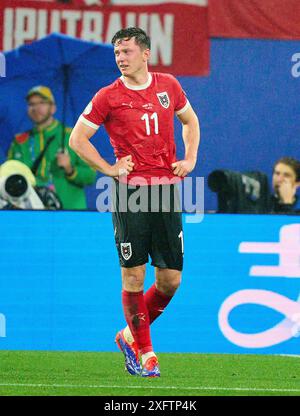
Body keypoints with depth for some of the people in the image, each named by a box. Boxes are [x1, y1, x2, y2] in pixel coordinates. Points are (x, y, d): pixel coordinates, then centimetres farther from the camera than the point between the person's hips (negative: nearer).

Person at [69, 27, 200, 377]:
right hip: (130, 190, -3)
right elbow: (77, 139, 3)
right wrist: (109, 169, -4)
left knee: (171, 279, 2)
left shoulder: (168, 85, 9)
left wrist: (190, 159, 12)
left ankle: (130, 336, 23)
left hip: (166, 189, 3)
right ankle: (144, 352, 8)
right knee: (134, 275, -5)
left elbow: (190, 120, 26)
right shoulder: (108, 96, -1)